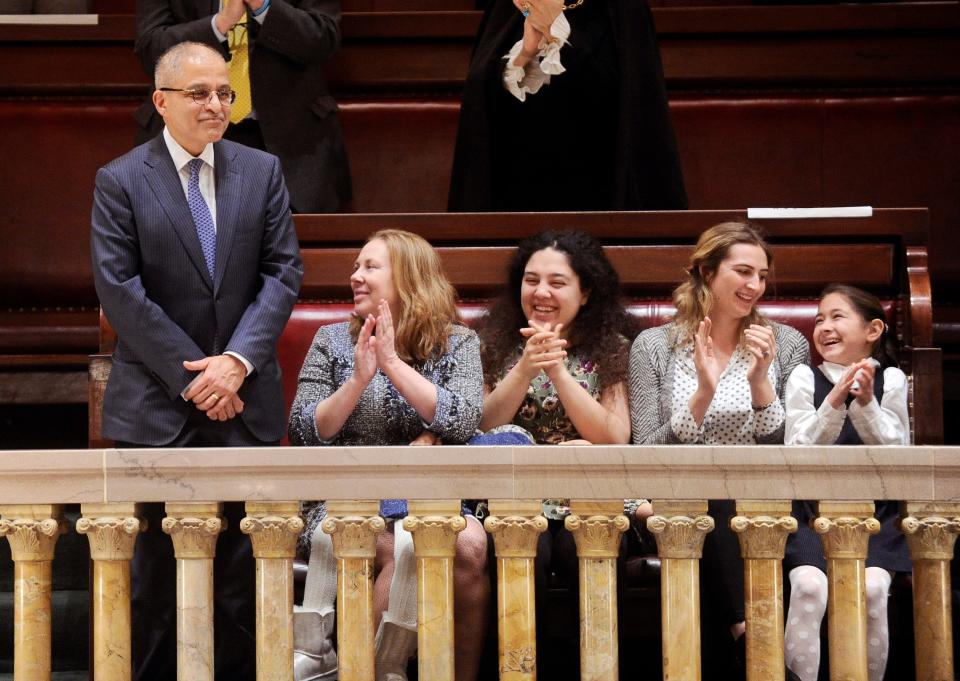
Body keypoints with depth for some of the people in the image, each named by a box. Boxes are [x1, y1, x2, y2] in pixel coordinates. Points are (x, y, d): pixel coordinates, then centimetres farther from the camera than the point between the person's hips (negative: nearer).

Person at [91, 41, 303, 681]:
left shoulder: (262, 171, 8)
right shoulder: (121, 180, -1)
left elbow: (283, 272, 3)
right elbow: (120, 291, -6)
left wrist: (239, 360, -10)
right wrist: (192, 377, -10)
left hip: (246, 398, 2)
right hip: (158, 405, -2)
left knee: (244, 560, 3)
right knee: (161, 563, 3)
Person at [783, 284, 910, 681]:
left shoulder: (890, 380, 5)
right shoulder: (804, 379, 4)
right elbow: (798, 454, -4)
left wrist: (866, 403, -15)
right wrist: (834, 403, -17)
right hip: (814, 510, 0)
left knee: (872, 586, -28)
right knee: (809, 584, -28)